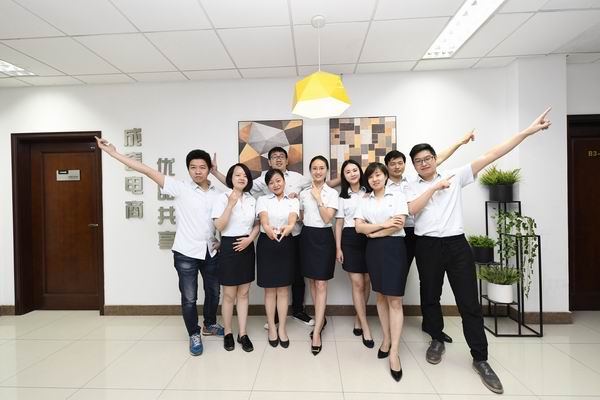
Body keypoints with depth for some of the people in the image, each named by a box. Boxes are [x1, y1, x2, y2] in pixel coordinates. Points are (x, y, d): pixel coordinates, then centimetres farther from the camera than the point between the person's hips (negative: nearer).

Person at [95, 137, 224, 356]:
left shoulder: (218, 194, 2)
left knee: (213, 291, 18)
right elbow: (147, 171, -12)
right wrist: (113, 152, -13)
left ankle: (209, 325, 43)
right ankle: (194, 335, 29)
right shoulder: (180, 188, -8)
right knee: (189, 297, 7)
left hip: (211, 252, 4)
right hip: (186, 253, -3)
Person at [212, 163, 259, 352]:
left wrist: (250, 239, -7)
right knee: (229, 295, 7)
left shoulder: (252, 200, 8)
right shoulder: (223, 198, -6)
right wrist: (231, 204, -22)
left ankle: (243, 334, 24)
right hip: (229, 247, -4)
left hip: (246, 247, 4)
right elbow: (219, 226, -15)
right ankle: (228, 333, 26)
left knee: (244, 293, 12)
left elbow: (256, 224, 11)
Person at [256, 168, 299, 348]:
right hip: (267, 243, -1)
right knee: (270, 288, 9)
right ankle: (271, 327, 25)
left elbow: (292, 220, -14)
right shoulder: (263, 200, 2)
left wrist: (287, 228, -39)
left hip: (286, 244, 1)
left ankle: (282, 328, 22)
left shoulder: (293, 201, 5)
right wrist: (268, 229, -40)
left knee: (283, 288, 9)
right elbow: (263, 220, -16)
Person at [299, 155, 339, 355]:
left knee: (321, 284, -3)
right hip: (307, 236, 5)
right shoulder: (304, 193, 8)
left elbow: (327, 218, -14)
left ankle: (316, 332, 3)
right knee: (312, 281, 13)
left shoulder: (332, 193, -4)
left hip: (323, 237, -4)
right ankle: (320, 319, 32)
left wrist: (318, 198, -14)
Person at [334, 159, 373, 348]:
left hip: (369, 238, 1)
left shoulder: (369, 193, 6)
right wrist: (338, 247, 1)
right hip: (350, 239, -1)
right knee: (357, 284, -2)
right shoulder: (342, 197, 7)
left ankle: (358, 319, 26)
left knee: (367, 282, 6)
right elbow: (339, 223, 6)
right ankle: (365, 327, 10)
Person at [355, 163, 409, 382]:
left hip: (394, 248, -3)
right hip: (373, 250, 4)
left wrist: (373, 232, -7)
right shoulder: (364, 201, 9)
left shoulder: (398, 196, 1)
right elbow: (359, 227, -2)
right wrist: (383, 224, -13)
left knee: (395, 299, -3)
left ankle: (394, 351, 4)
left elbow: (399, 224, -11)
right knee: (381, 296, 12)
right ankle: (386, 339, 28)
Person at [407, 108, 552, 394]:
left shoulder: (455, 177, 5)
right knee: (430, 297, 13)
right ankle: (437, 340, 36)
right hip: (427, 247, 1)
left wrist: (527, 131, -6)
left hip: (456, 244, -1)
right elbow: (413, 209, -14)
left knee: (469, 302, 3)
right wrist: (435, 187, -12)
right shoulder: (412, 188, 5)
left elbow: (489, 157, -1)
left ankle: (480, 359, 20)